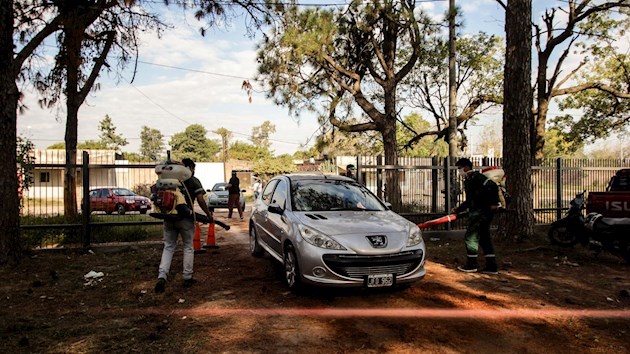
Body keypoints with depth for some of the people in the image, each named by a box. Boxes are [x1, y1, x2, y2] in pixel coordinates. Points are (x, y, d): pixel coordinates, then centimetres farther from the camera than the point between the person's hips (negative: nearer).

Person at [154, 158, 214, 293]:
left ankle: (161, 277, -3)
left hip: (169, 217, 4)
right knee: (188, 247, 10)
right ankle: (187, 278, 15)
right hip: (185, 218, -3)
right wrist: (208, 213, 2)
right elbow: (200, 200, -8)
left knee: (168, 247, 11)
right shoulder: (194, 181, -1)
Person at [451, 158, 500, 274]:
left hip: (481, 212, -10)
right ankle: (491, 266, 16)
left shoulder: (475, 177, -13)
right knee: (484, 237, 12)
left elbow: (492, 185, -25)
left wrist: (494, 203, -22)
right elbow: (470, 201, 26)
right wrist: (458, 209, 21)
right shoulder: (468, 180, 18)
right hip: (483, 212, 10)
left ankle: (471, 265, 8)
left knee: (470, 237, -2)